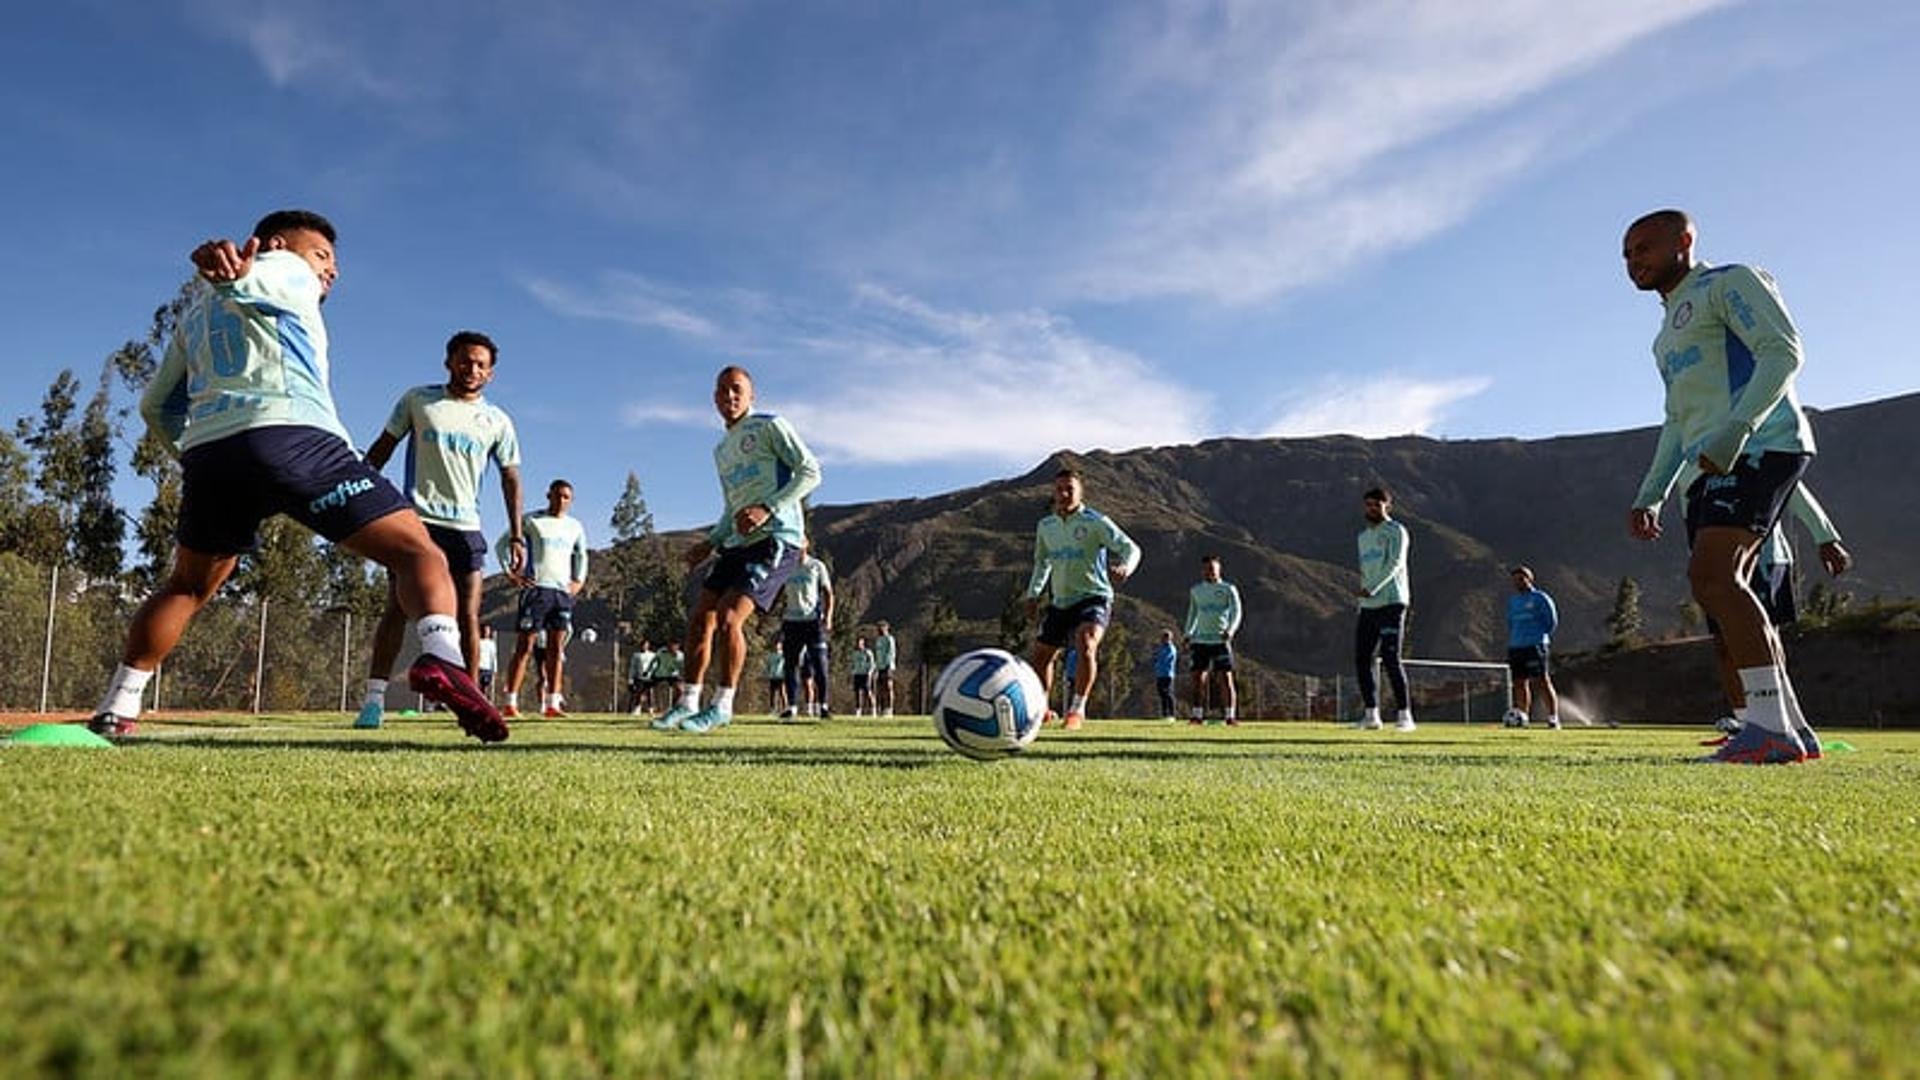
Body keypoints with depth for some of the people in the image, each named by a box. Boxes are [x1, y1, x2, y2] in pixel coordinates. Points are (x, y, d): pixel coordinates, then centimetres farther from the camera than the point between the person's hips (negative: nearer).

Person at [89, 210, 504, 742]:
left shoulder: (196, 309, 36)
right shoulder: (286, 268, 18)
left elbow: (156, 406, 34)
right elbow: (241, 281, -8)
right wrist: (228, 266, -29)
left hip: (206, 450, 7)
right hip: (290, 435, -7)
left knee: (188, 587, 29)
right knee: (416, 550, -12)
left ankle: (115, 708, 29)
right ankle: (442, 657, -39)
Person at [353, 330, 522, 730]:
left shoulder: (497, 421, 9)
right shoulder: (417, 400, 6)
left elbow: (510, 479, 12)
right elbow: (382, 448, 10)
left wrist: (516, 536, 5)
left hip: (466, 527, 2)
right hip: (417, 520, -1)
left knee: (468, 616, -2)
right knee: (397, 608, -8)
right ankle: (374, 698, -4)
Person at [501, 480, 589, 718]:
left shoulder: (575, 527, 14)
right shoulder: (531, 520, 1)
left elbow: (581, 555, 28)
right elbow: (503, 543, 3)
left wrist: (579, 580, 14)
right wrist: (512, 572, -7)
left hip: (563, 591, 5)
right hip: (536, 588, -4)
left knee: (556, 647, 2)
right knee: (524, 646, -5)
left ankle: (552, 704, 5)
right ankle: (511, 702, -3)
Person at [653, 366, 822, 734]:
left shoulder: (770, 427, 0)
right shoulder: (721, 451, 23)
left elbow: (810, 471, -9)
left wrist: (767, 509, -18)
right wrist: (710, 543, 13)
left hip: (777, 539, -8)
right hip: (738, 543, 8)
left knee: (729, 617, -19)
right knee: (700, 619, 1)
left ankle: (722, 705, -7)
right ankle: (688, 703, 10)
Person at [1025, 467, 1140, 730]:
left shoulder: (1095, 521, -8)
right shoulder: (1045, 526, 9)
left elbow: (1131, 548, -12)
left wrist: (1126, 567, -34)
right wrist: (1033, 593, 16)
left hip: (1093, 597, -6)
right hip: (1060, 601, 6)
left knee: (1086, 646, -31)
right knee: (1040, 655, 9)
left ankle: (1077, 708, -19)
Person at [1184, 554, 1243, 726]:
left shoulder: (1228, 590, 3)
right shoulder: (1195, 591, 15)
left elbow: (1236, 612, -6)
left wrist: (1230, 630, -23)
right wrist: (1188, 634, 14)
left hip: (1221, 640, -4)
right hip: (1200, 639, 4)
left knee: (1225, 678, -8)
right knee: (1198, 678, 0)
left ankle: (1230, 716, -4)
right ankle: (1198, 715, 7)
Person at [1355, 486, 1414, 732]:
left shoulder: (1395, 531, -1)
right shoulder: (1363, 537, 22)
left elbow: (1394, 563, -13)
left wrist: (1371, 589, -21)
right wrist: (1363, 597, 16)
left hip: (1391, 602, -7)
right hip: (1368, 606, 7)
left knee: (1390, 658, -12)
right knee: (1362, 659, 2)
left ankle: (1405, 714, -6)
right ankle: (1371, 714, 9)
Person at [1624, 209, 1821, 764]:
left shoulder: (1729, 282, 2)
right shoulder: (1669, 329, 28)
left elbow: (1783, 352, -12)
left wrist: (1734, 431, -24)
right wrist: (1649, 496, 21)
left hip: (1759, 448, -9)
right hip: (1714, 464, 9)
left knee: (1712, 576, -21)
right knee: (1721, 589, 4)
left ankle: (1772, 728, -22)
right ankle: (1791, 728, 9)